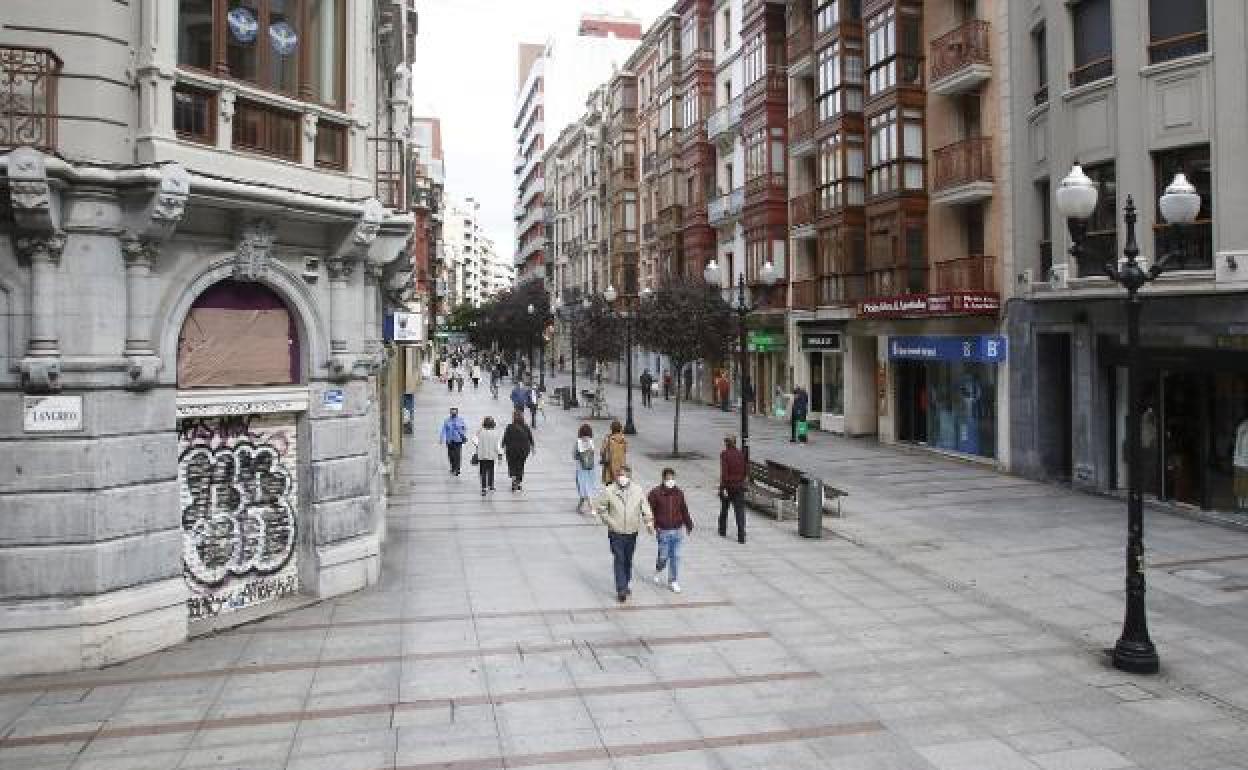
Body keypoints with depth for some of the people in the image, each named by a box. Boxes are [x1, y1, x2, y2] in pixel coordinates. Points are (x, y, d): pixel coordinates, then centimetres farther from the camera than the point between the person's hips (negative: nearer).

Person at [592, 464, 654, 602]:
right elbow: (598, 506, 2)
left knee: (628, 560, 16)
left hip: (632, 532, 3)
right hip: (616, 533, -3)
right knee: (619, 560, -8)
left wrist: (649, 521, -13)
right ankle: (621, 590, -5)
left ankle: (626, 584, 35)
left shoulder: (638, 491, -4)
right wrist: (608, 521, -5)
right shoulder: (609, 492, -10)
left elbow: (645, 508, 2)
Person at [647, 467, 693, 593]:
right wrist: (653, 524, -10)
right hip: (663, 531, -3)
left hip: (677, 531, 3)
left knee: (675, 557, 6)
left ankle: (673, 581, 17)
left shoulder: (679, 493, 6)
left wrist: (689, 524, 19)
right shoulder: (655, 493, -7)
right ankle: (658, 571, 33)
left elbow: (684, 510, 16)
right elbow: (649, 510, -3)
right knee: (663, 556, 1)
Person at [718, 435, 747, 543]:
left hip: (728, 485, -2)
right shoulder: (741, 454, 2)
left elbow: (724, 471, -17)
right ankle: (741, 536, -9)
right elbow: (744, 471, 9)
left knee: (724, 509, 18)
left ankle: (723, 531, 32)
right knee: (740, 511, -1)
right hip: (739, 486, 2)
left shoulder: (724, 454, -10)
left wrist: (723, 487, -17)